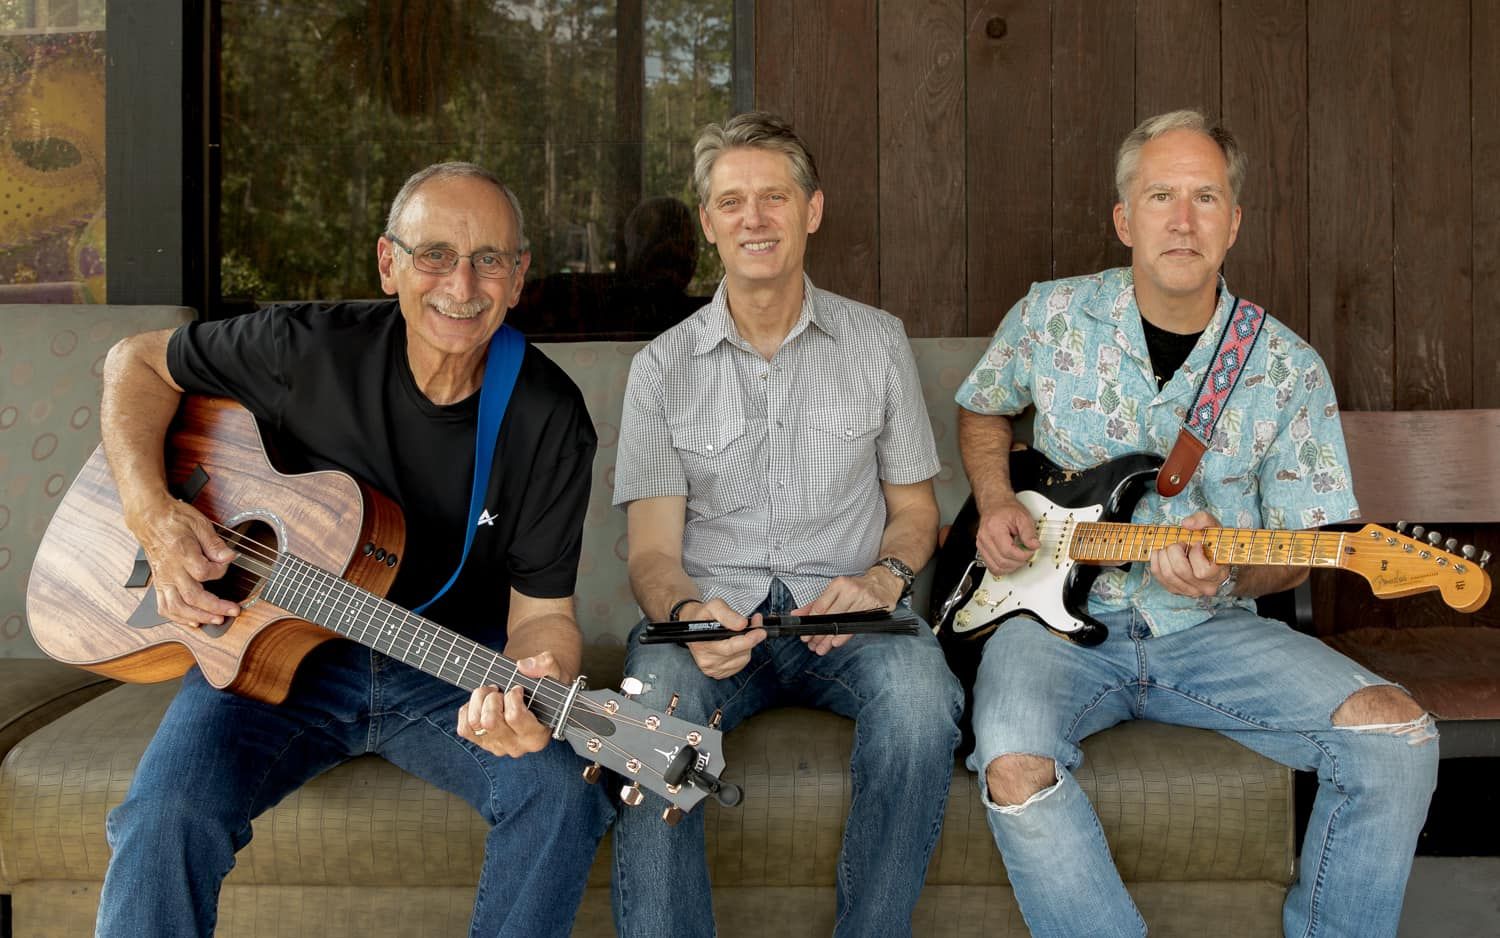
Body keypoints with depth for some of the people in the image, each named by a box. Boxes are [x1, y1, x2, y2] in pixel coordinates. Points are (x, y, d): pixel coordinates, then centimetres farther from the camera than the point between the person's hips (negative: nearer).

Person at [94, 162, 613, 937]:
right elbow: (137, 362, 3)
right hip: (275, 646, -1)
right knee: (167, 812, -28)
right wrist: (152, 514, -13)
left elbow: (541, 608, -8)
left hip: (453, 666, 1)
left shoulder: (549, 419, -9)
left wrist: (535, 682, -32)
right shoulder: (313, 349, -11)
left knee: (562, 790, -25)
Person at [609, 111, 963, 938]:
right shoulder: (662, 368, 7)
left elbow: (914, 510, 14)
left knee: (920, 699, -33)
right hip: (714, 616, 0)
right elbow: (652, 551, 1)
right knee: (650, 710, -34)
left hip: (847, 618, 1)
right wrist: (687, 613, -22)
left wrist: (882, 577, -10)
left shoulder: (877, 343, 9)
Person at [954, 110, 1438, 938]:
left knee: (1396, 735, -20)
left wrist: (1230, 575, -19)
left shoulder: (1290, 370, 0)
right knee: (1014, 766, -33)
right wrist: (995, 503, 1)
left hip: (1210, 628, 1)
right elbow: (981, 410, 20)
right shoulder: (1050, 317, 1)